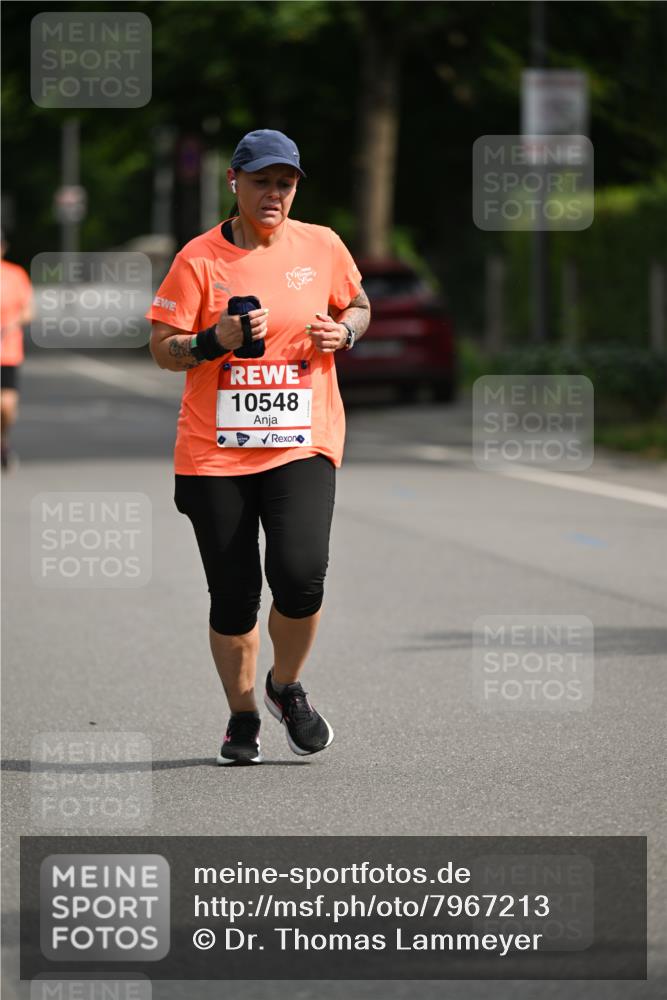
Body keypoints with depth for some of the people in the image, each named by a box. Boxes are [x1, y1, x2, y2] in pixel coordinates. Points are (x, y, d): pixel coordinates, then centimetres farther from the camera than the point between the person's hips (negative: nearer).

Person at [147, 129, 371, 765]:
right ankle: (242, 719, 24)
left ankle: (286, 688, 10)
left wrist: (343, 332, -1)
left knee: (299, 573, -19)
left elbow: (358, 305, 22)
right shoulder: (198, 259, -2)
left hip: (303, 444, 1)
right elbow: (162, 350, -1)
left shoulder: (322, 247, 4)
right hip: (214, 452, 0)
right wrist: (215, 341, -19)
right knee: (233, 599, 1)